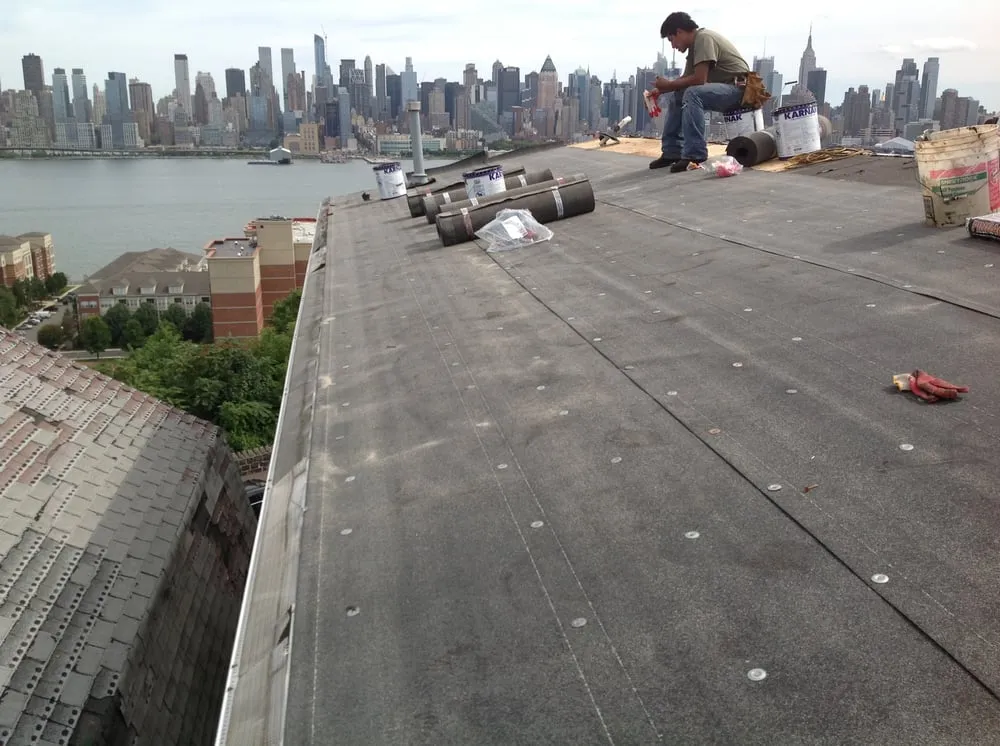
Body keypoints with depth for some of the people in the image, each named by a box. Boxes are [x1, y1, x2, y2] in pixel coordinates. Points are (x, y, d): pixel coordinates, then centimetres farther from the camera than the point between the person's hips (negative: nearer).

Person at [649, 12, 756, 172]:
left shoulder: (704, 38, -17)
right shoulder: (694, 44, 13)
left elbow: (699, 79, -24)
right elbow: (686, 79, 16)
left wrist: (669, 84, -13)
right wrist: (661, 90, 2)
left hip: (738, 88, -10)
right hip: (721, 90, 10)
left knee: (692, 94, -30)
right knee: (677, 96, 9)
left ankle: (695, 156, -29)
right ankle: (672, 152, 6)